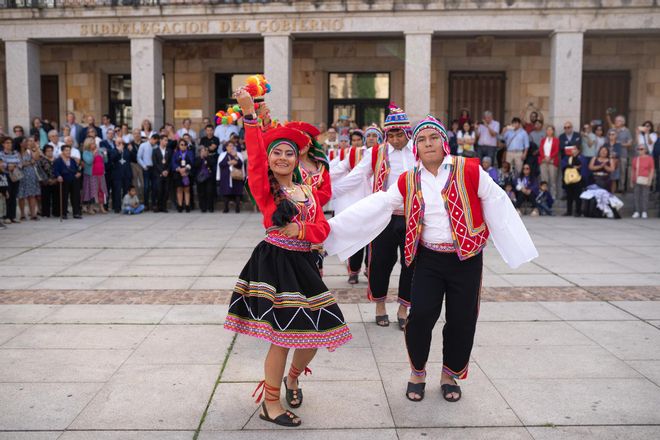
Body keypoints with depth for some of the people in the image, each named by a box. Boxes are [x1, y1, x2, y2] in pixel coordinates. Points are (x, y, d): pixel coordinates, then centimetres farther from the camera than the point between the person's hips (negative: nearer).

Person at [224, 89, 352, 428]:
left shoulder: (309, 192, 12)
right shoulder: (264, 189, -3)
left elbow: (322, 229, 3)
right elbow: (254, 158, -20)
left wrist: (300, 229, -16)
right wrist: (249, 115, -28)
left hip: (302, 265, 6)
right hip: (274, 263, -5)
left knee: (316, 331, 8)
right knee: (282, 335, -6)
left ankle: (292, 378, 39)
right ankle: (270, 403, 14)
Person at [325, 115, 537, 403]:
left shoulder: (469, 171, -7)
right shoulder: (408, 182, 2)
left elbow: (498, 207, -2)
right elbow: (375, 206, 2)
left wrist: (518, 249, -1)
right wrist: (331, 226, -1)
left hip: (466, 259, -1)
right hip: (428, 259, 1)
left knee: (462, 321, 5)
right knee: (421, 316, -7)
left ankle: (451, 375, 31)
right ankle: (417, 373, 19)